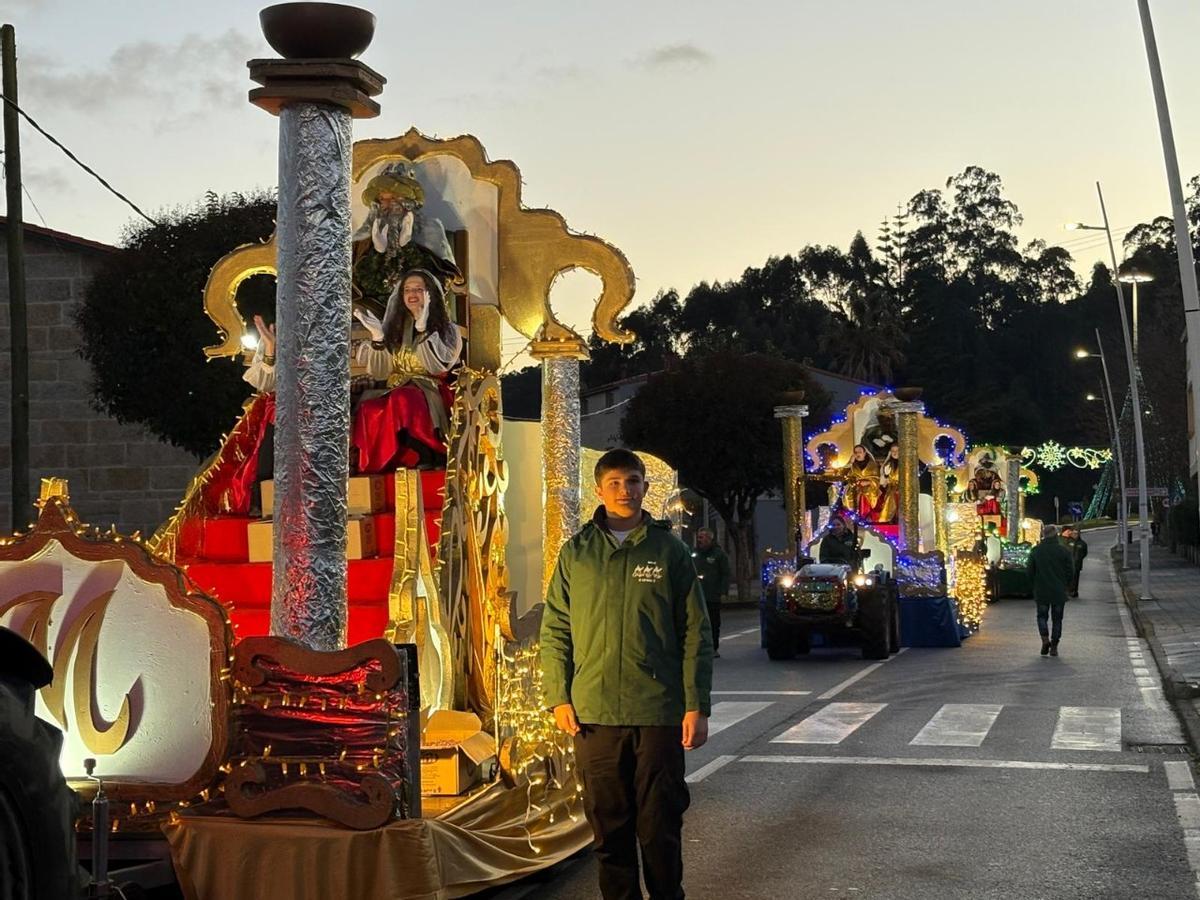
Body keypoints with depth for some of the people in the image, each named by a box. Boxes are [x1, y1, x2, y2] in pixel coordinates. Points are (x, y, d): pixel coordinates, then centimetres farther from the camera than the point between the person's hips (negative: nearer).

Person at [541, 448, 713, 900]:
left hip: (659, 712, -1)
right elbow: (554, 631, 8)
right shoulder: (575, 553, 7)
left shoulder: (669, 550, 3)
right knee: (609, 824, 9)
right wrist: (558, 697, -1)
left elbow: (696, 633, 2)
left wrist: (697, 706, -4)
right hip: (594, 714, 1)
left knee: (660, 825, 4)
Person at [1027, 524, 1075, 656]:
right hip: (1059, 591, 0)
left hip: (1041, 591, 0)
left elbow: (1030, 571, 2)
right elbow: (1070, 570, -2)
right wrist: (1064, 585, 12)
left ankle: (1045, 639, -11)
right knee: (1057, 618, 9)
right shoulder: (1064, 551, -5)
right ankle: (1054, 647, 7)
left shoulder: (1035, 551, -1)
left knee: (1042, 615, 12)